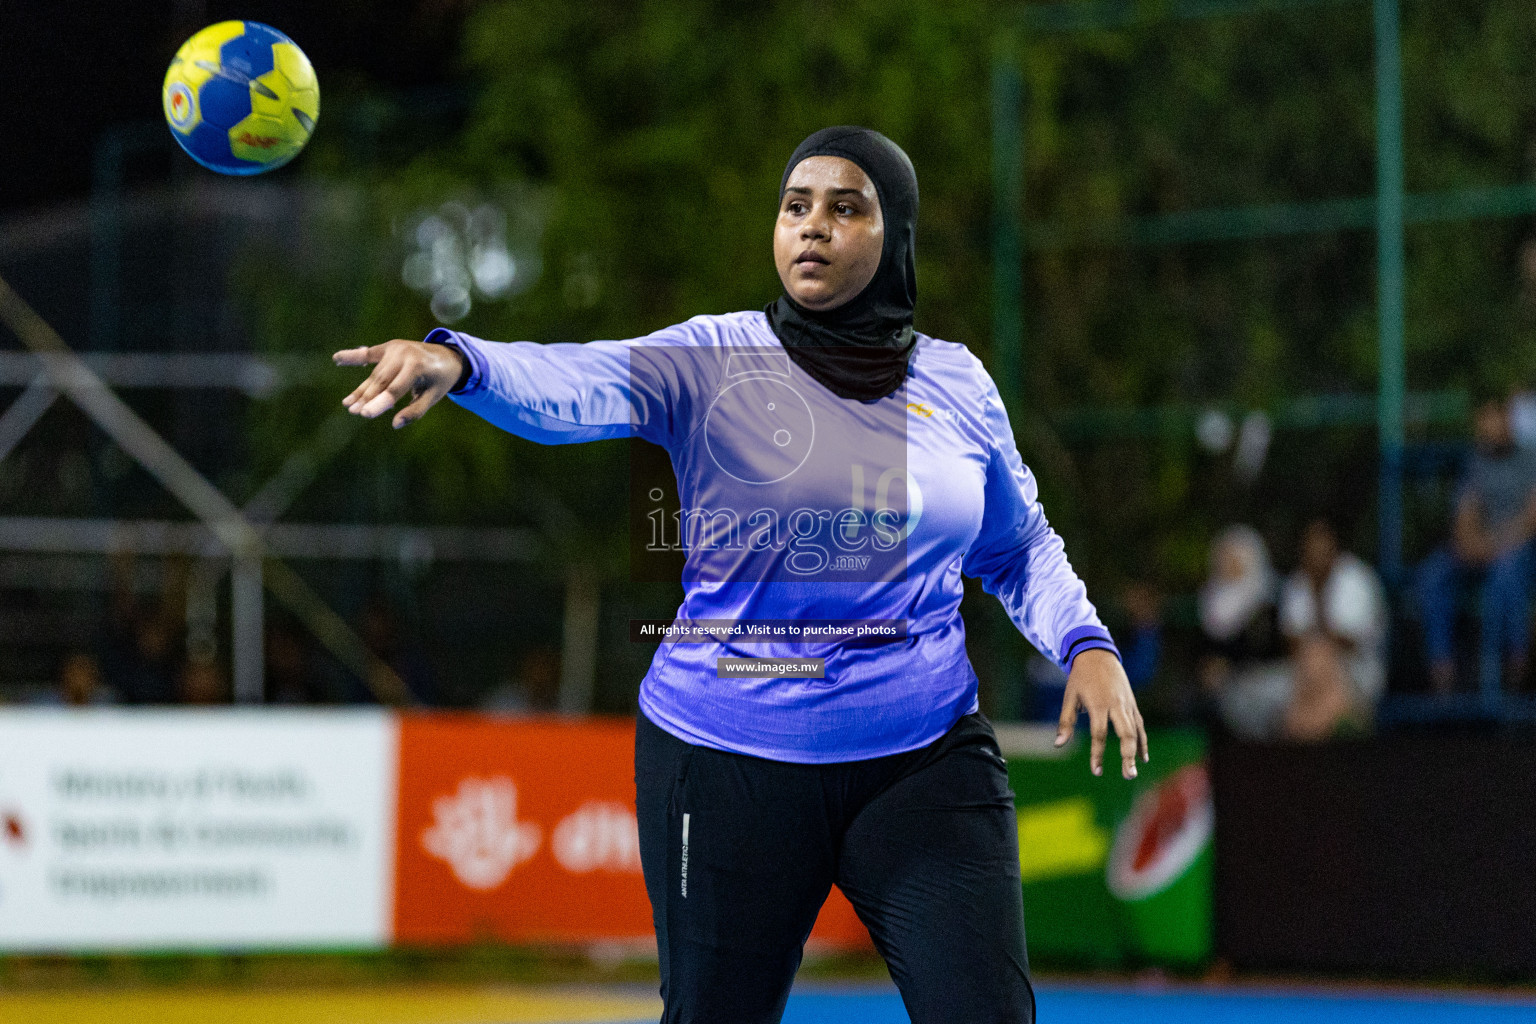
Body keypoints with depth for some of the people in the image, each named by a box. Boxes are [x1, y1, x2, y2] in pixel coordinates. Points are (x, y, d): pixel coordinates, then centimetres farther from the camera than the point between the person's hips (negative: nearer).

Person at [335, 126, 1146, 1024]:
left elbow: (1020, 545, 19)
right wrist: (457, 361, -42)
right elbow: (580, 387, -22)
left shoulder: (957, 385, 6)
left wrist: (1086, 644, 1)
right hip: (728, 767, -2)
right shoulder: (711, 360, -4)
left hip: (927, 760, 2)